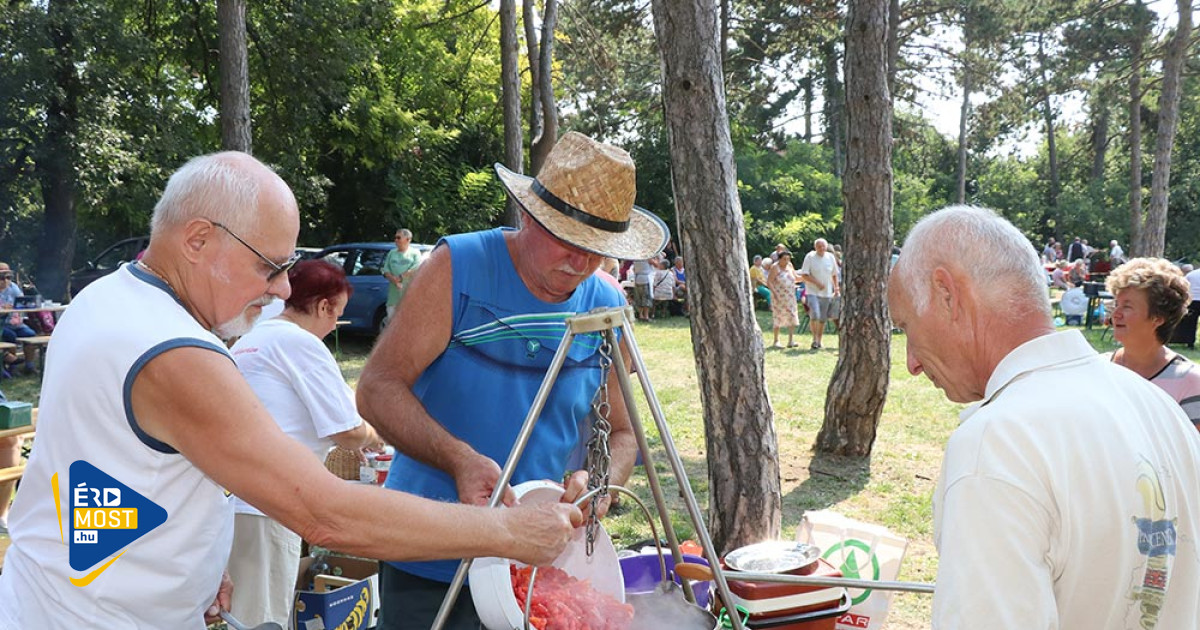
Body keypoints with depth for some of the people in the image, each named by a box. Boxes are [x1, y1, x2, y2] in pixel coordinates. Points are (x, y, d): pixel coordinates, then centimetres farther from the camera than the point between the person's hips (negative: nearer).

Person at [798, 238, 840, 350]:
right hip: (813, 291, -4)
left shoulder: (830, 257, 6)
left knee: (823, 319, 8)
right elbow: (804, 275, -9)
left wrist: (836, 288, 8)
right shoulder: (810, 257, -6)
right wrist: (817, 283, -17)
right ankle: (814, 338, -2)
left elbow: (834, 274, 18)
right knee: (814, 315, -20)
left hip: (827, 293, 4)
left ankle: (819, 340, 21)